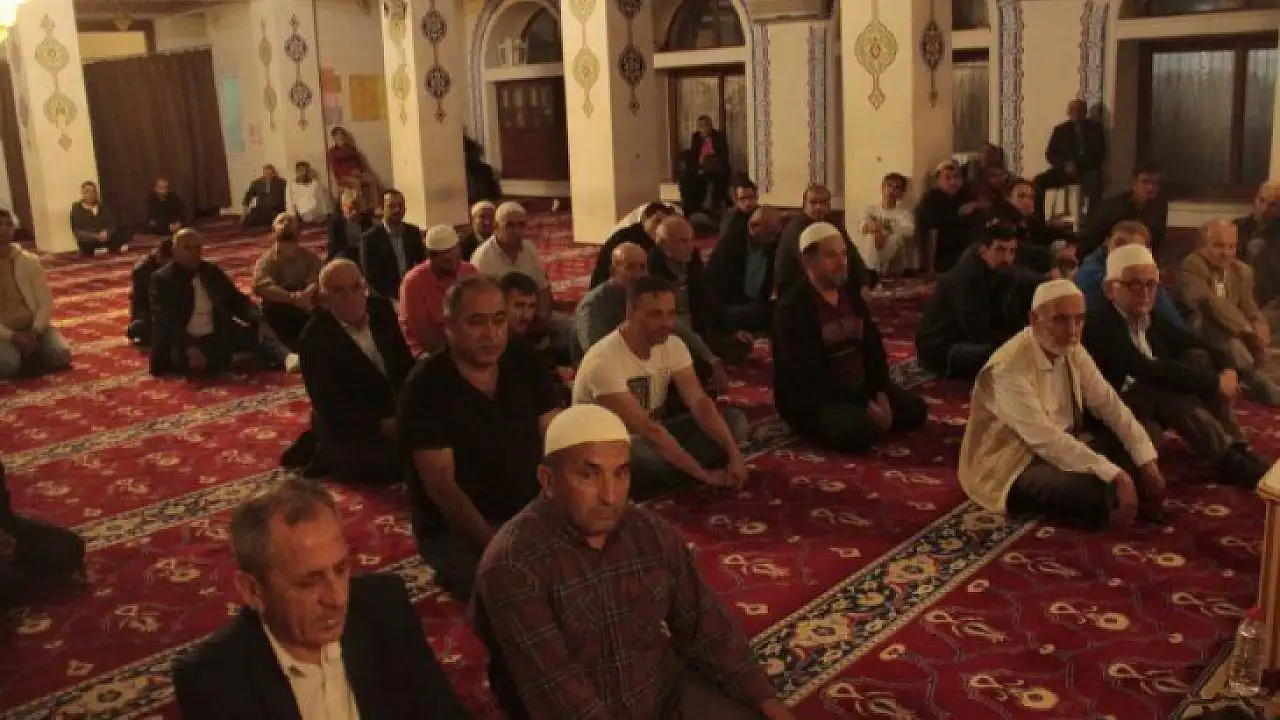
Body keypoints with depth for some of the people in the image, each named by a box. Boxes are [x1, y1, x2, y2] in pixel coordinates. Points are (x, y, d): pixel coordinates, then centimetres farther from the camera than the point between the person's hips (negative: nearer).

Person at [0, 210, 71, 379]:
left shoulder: (30, 261, 3)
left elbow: (46, 302, 1)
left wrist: (35, 331, -15)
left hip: (34, 326, 2)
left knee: (61, 355, -24)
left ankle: (26, 352, 5)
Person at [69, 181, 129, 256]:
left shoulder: (105, 208, 14)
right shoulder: (76, 210, 5)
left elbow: (113, 227, 8)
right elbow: (78, 232, -4)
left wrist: (107, 234, -16)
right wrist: (97, 237, -18)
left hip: (109, 248, 3)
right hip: (88, 251, -3)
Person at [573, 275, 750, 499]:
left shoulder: (672, 346, -7)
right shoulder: (604, 362, -29)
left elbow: (699, 402, -12)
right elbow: (646, 429, -31)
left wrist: (733, 453, -27)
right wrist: (705, 475, -30)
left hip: (652, 435, 7)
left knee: (734, 420, -8)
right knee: (643, 459, -42)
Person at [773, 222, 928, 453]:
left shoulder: (851, 293, 8)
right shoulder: (792, 308, -18)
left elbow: (873, 347, 8)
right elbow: (812, 374, -23)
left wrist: (880, 393, -8)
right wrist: (864, 404, -23)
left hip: (858, 388, 8)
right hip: (811, 399, -8)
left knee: (915, 409, 0)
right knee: (860, 431, -32)